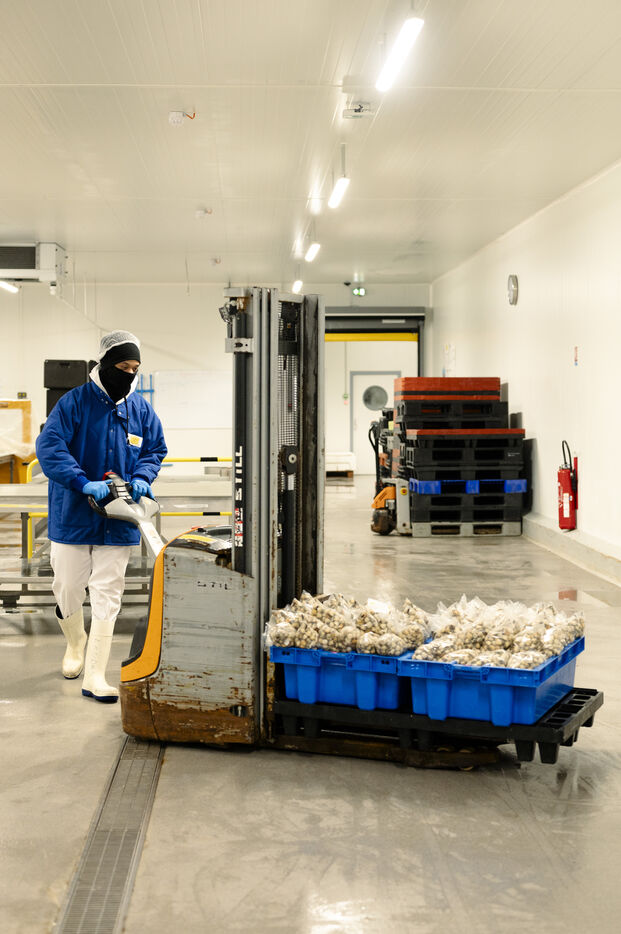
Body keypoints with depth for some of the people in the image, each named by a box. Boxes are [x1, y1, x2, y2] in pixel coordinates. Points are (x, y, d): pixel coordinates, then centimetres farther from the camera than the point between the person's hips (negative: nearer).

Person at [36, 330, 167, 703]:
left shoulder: (141, 408, 4)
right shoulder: (75, 402, -9)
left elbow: (155, 449, 13)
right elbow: (49, 446, -18)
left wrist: (141, 477, -8)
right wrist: (84, 483, -29)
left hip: (117, 521, 2)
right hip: (73, 516, -2)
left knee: (107, 596, 0)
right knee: (68, 589, 10)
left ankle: (95, 676, 4)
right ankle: (76, 644, 41)